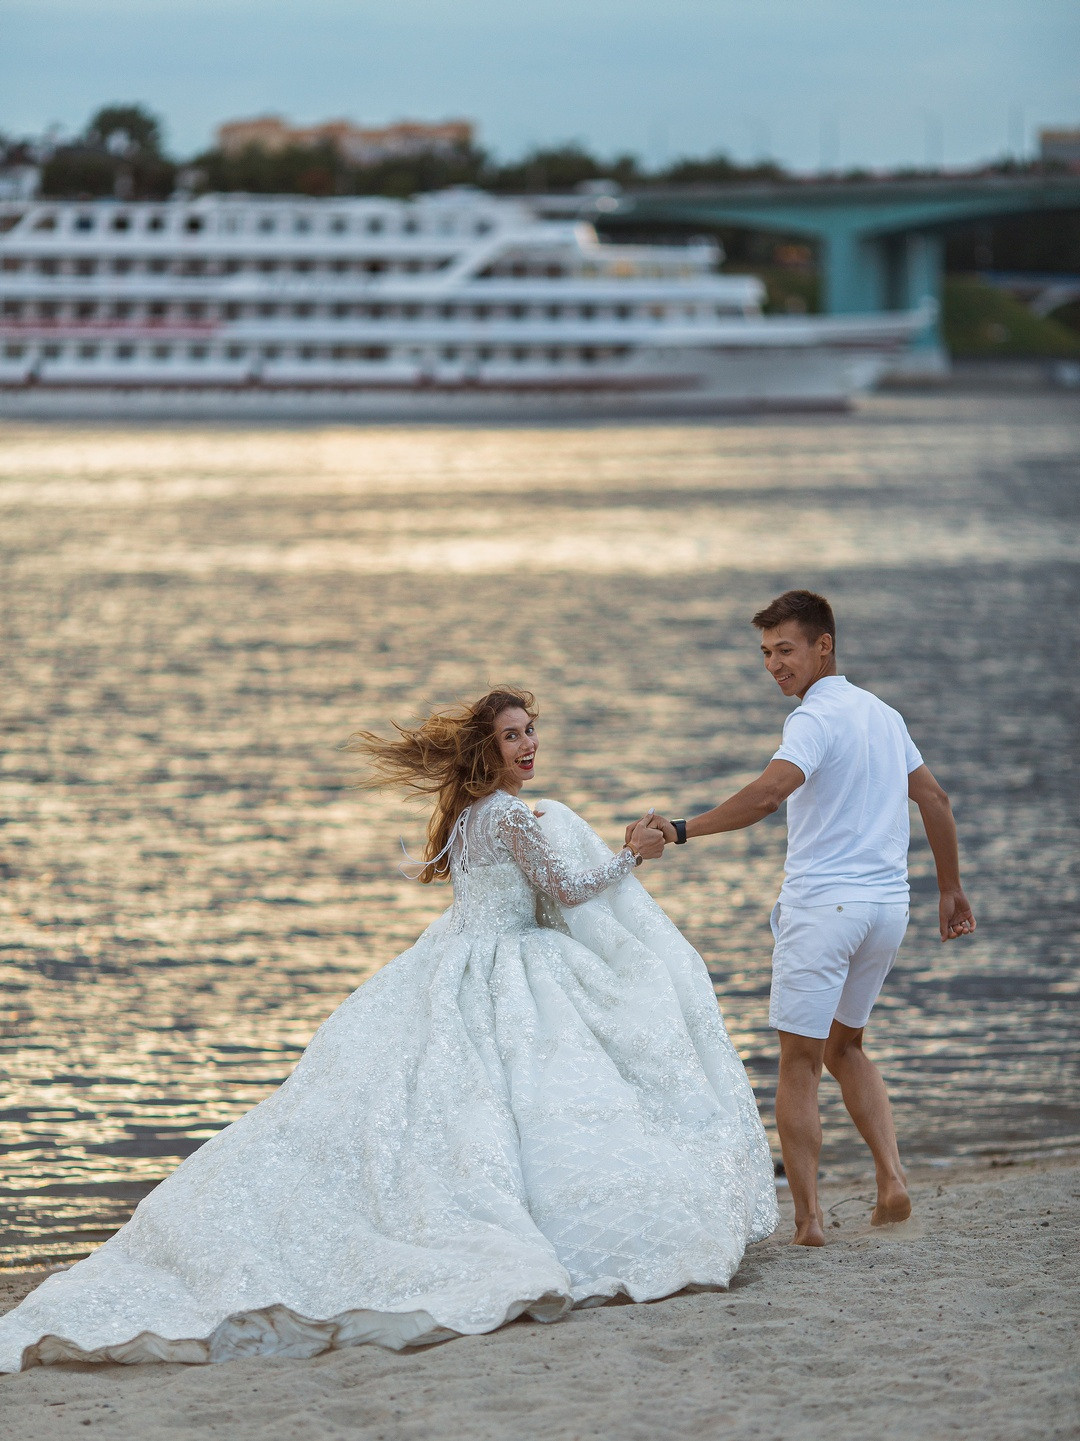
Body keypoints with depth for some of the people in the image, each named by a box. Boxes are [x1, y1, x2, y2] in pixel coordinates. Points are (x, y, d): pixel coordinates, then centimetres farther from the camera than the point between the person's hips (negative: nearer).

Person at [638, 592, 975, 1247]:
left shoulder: (817, 718, -12)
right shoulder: (884, 713, 14)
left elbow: (769, 792, -29)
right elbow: (934, 797, 20)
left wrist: (684, 829, -32)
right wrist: (951, 888, 27)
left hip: (823, 903, -8)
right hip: (888, 903, 8)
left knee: (800, 1062, 0)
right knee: (846, 1046, 23)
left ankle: (808, 1217, -2)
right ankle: (892, 1177, 6)